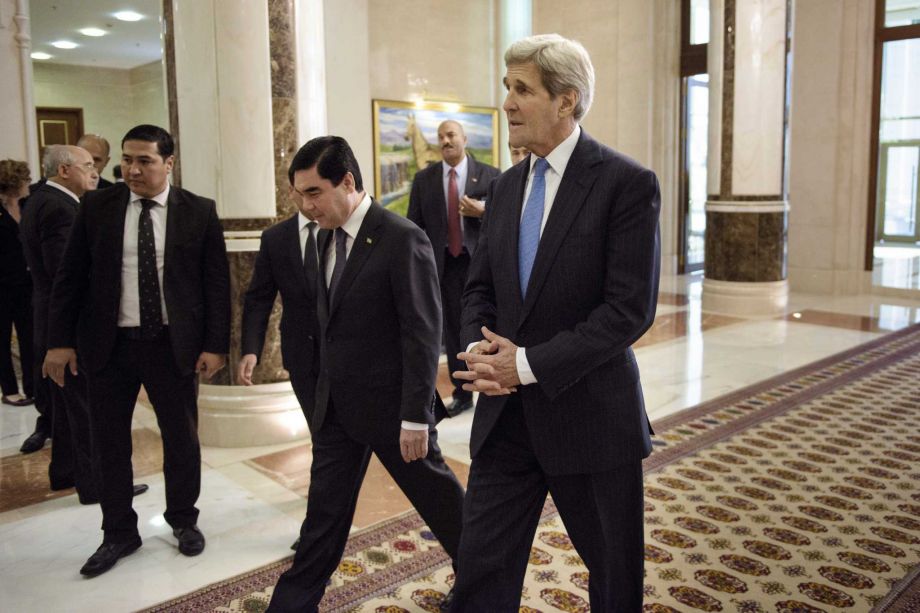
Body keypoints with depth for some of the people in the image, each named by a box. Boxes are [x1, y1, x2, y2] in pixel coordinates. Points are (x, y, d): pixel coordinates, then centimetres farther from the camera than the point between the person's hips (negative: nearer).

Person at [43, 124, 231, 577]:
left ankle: (183, 520, 33)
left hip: (173, 345, -1)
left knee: (181, 437, 11)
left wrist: (215, 344, -6)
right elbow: (70, 278, 4)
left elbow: (217, 282, -2)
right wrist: (60, 340, -1)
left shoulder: (199, 212, -3)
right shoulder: (96, 207, 1)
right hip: (109, 344, 2)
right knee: (110, 443, 11)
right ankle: (119, 533, 29)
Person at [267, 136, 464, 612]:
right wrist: (323, 393, 12)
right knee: (324, 513, 13)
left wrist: (415, 416, -18)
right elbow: (332, 321, 12)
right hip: (337, 407, 6)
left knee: (437, 496, 14)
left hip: (389, 404, -6)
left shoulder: (403, 239, -18)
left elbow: (423, 334, -19)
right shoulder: (326, 237, 6)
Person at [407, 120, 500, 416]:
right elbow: (414, 224, 7)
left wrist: (483, 211, -21)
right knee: (453, 331, 9)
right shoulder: (424, 179, 8)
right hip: (443, 264, 2)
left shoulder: (490, 175, 1)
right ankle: (461, 394, 21)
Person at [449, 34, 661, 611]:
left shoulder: (628, 183, -11)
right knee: (481, 567, 9)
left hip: (589, 414, -4)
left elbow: (630, 309, -17)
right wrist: (480, 349, -9)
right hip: (506, 413, 5)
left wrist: (528, 363, -19)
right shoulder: (506, 186, 9)